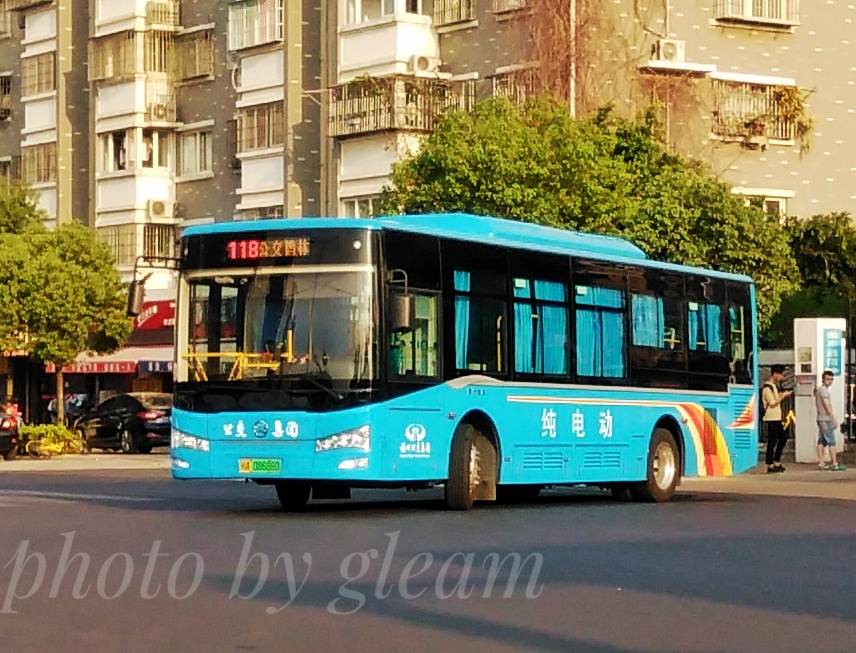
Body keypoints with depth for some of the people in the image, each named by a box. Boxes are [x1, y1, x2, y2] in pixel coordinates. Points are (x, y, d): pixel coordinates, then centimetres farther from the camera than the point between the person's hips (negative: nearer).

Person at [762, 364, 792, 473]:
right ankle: (770, 466, -2)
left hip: (777, 418, 10)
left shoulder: (774, 386, 17)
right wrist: (783, 396, -11)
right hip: (771, 418, -10)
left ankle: (777, 463, 19)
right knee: (772, 442, -6)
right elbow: (772, 403, -18)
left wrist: (782, 395, 10)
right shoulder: (767, 387, -14)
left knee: (783, 438, 13)